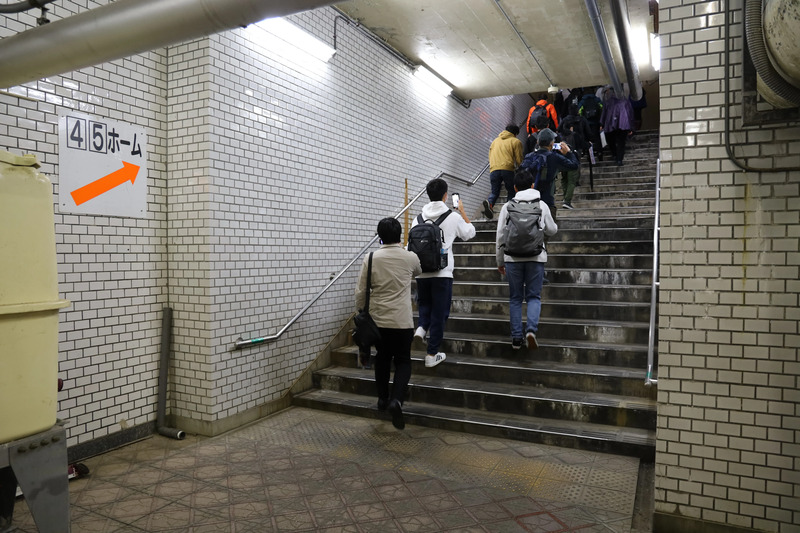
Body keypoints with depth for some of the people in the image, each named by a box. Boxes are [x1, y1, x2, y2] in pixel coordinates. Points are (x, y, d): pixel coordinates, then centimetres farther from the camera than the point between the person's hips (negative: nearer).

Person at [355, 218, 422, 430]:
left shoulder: (371, 259, -4)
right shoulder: (410, 257, -4)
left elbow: (361, 291, -2)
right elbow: (418, 272, 21)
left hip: (378, 319, 2)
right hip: (402, 320, -2)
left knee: (382, 358, 19)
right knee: (403, 361, 8)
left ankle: (383, 398, 30)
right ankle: (396, 399, -12)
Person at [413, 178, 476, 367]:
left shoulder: (418, 218, 3)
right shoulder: (452, 217, -4)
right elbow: (469, 233, 13)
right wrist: (462, 211, 22)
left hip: (421, 272, 3)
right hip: (442, 273, -3)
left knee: (424, 304, 25)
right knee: (439, 312, 6)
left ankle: (422, 327, -3)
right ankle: (432, 354, 10)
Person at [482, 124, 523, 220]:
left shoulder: (494, 141, 25)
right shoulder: (516, 141, 10)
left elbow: (490, 157, 25)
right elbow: (519, 159, 3)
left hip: (494, 169, 3)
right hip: (508, 169, -3)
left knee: (494, 191, 8)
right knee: (511, 191, 13)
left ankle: (489, 202, -22)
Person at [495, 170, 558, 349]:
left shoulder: (507, 207, 4)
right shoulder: (541, 205, 5)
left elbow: (500, 236, 4)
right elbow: (551, 231, 15)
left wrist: (500, 262, 13)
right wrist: (553, 225, 39)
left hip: (512, 257, 0)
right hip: (536, 257, 0)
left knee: (515, 298, 9)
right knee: (534, 296, 8)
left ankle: (516, 338, 10)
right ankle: (531, 329, -13)